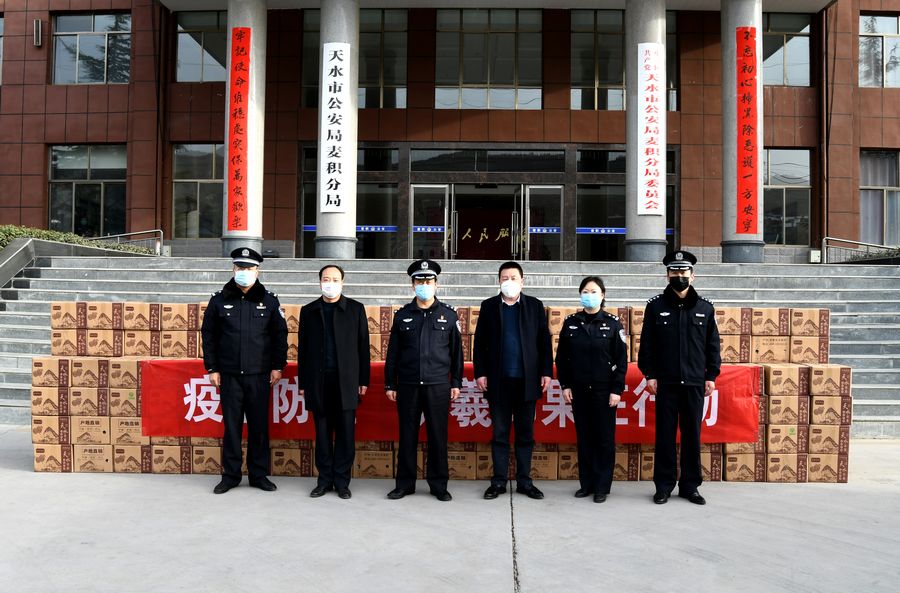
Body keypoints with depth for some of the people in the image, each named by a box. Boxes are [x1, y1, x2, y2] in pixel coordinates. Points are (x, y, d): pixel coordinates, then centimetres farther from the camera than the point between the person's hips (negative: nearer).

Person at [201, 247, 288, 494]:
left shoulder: (269, 301, 3)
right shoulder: (219, 300, 4)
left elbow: (280, 334, 7)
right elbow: (208, 335, 7)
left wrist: (278, 366, 3)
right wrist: (211, 368, 3)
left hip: (259, 376, 0)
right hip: (229, 375, 0)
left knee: (259, 426, 5)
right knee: (231, 426, 5)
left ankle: (259, 475, 17)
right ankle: (230, 476, 16)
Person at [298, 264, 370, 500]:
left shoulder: (356, 309, 5)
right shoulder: (308, 311, 10)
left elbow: (363, 346, 4)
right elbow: (302, 349, 10)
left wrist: (363, 380, 0)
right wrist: (302, 382, 7)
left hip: (346, 381, -1)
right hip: (318, 381, 1)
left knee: (345, 433, 1)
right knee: (322, 433, 7)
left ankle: (342, 482, 11)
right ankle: (324, 480, 16)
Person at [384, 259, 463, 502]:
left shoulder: (449, 315, 4)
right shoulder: (402, 315, 6)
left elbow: (456, 351, 7)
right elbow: (392, 352, 9)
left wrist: (456, 382, 4)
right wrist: (390, 384, 6)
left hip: (438, 386, -1)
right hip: (407, 385, 1)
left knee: (438, 436, 4)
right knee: (407, 436, 6)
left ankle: (438, 485, 15)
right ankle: (405, 483, 18)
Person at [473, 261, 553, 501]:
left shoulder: (535, 306, 6)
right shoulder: (489, 306, 5)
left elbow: (544, 341, 4)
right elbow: (480, 343, 4)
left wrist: (546, 372, -2)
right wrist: (480, 373, -3)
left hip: (527, 381, 0)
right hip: (498, 381, 0)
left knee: (525, 434, 8)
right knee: (500, 434, 6)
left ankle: (524, 481, 18)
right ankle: (498, 481, 15)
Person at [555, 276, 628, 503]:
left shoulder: (612, 323, -2)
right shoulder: (570, 323, 5)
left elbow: (621, 360, -3)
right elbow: (562, 357, 8)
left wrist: (617, 390, -8)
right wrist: (565, 385, 2)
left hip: (604, 390, -2)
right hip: (579, 390, 3)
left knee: (604, 438, 2)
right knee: (583, 437, 8)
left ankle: (602, 487, 11)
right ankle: (586, 483, 19)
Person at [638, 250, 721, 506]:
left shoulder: (705, 308, 6)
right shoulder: (656, 305, 2)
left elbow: (713, 345, 9)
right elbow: (646, 343, 2)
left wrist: (711, 376, 4)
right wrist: (649, 374, -3)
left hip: (695, 383, 1)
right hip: (665, 382, -1)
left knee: (692, 435, 7)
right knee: (665, 435, 3)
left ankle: (690, 486, 18)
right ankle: (664, 486, 13)